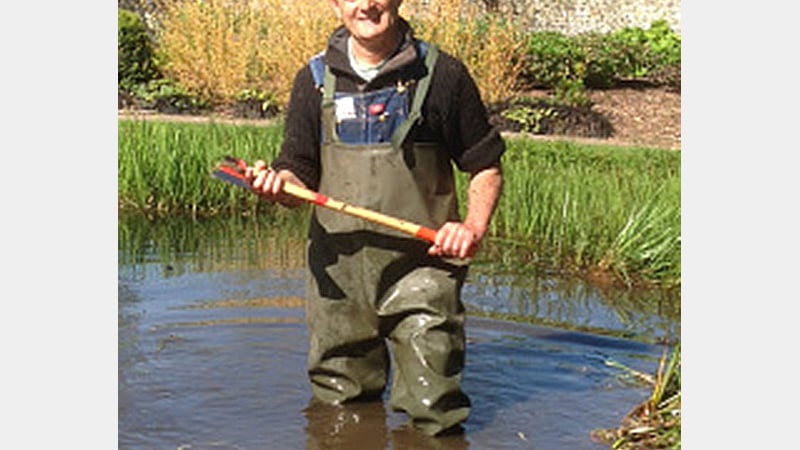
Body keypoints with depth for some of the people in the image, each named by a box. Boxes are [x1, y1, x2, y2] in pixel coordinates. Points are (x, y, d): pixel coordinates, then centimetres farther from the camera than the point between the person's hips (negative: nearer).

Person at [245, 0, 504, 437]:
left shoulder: (441, 74, 1)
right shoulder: (315, 80, 8)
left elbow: (486, 167, 7)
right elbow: (301, 176, 11)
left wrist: (474, 227, -10)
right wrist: (279, 184, -12)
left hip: (420, 266, -2)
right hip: (338, 273, 3)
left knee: (433, 415, -3)